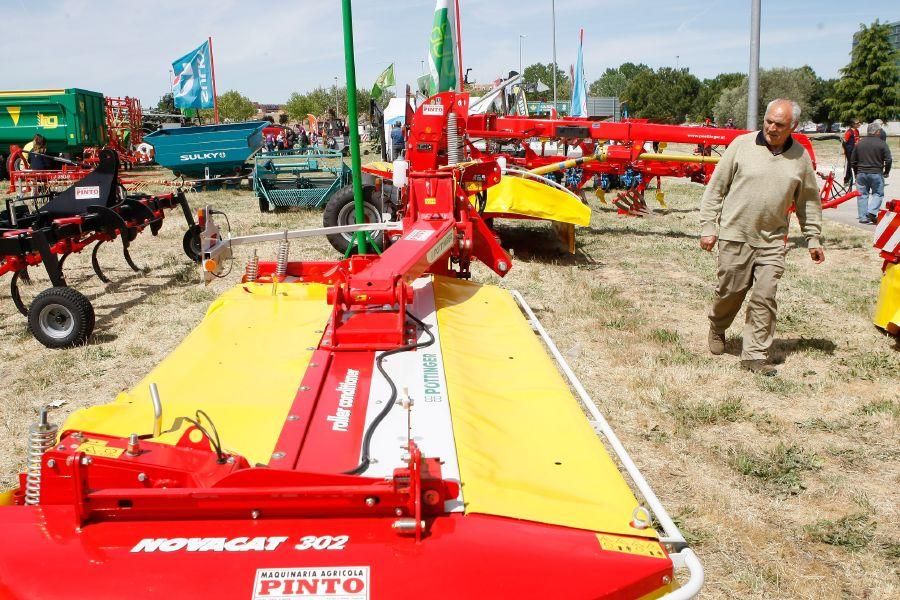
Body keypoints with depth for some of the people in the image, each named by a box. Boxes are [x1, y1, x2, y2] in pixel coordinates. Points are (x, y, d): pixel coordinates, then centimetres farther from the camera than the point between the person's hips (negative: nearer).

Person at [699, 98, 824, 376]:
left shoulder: (800, 158, 4)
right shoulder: (742, 145, -3)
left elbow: (808, 202, 15)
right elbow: (716, 187, 1)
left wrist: (813, 239, 14)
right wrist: (708, 226, -3)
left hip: (772, 241, 2)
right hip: (735, 235, -1)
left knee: (765, 297, -3)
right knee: (730, 291, 7)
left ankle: (755, 356, 5)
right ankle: (717, 329, 37)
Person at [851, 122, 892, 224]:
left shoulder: (860, 143, 5)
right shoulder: (882, 143, -7)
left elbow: (853, 160, 10)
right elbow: (888, 160, -7)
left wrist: (856, 172, 22)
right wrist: (886, 172, 9)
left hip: (861, 173, 3)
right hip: (876, 173, -3)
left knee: (862, 195, 8)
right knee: (878, 193, 8)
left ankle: (863, 217, 7)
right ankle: (872, 212, -11)